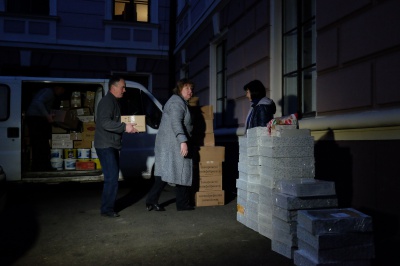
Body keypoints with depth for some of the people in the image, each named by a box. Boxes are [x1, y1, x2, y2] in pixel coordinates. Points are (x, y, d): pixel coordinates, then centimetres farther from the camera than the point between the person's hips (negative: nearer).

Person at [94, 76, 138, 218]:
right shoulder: (107, 101, -14)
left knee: (112, 178, 14)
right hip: (105, 146, -10)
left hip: (111, 146, 10)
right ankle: (106, 209, -1)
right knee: (112, 178, -10)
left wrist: (127, 126, 15)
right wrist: (124, 127, -27)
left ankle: (108, 207, 24)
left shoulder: (113, 101, 18)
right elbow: (105, 123, -26)